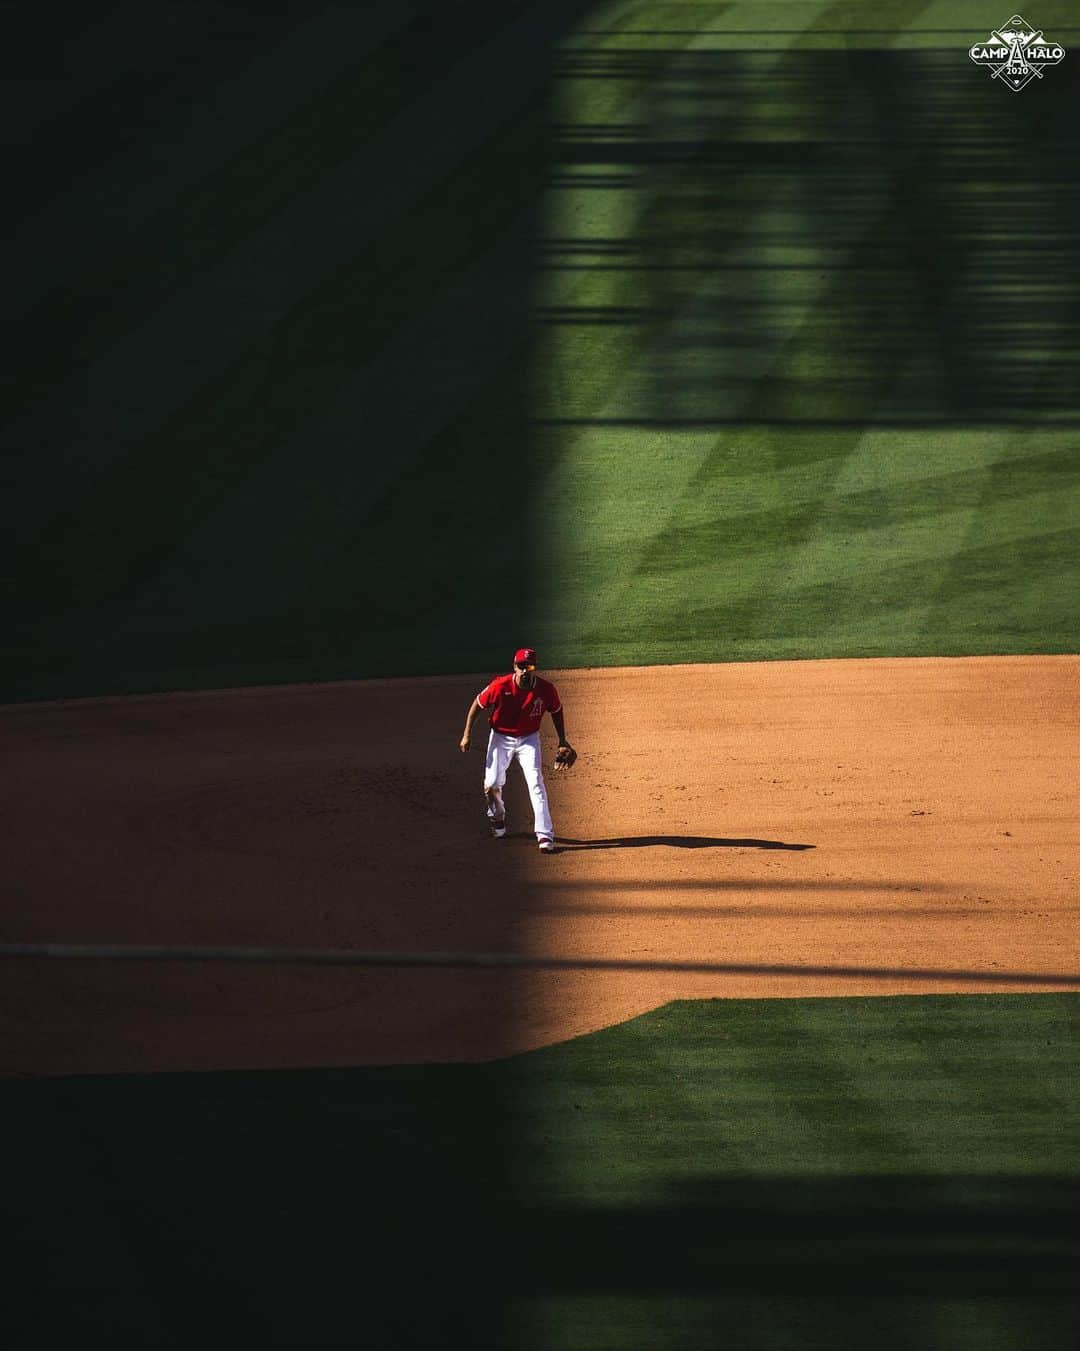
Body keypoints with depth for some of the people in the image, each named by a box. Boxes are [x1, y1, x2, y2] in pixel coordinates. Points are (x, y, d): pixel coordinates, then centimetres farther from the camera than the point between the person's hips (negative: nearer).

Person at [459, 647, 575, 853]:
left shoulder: (546, 690, -20)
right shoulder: (500, 686, -25)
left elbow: (556, 711, 2)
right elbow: (478, 704, -9)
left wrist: (562, 741, 3)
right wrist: (466, 735, -9)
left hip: (529, 739, 0)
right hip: (501, 738, 0)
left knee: (536, 784, -15)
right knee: (492, 785, -1)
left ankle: (545, 836, -16)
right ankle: (497, 818, 33)